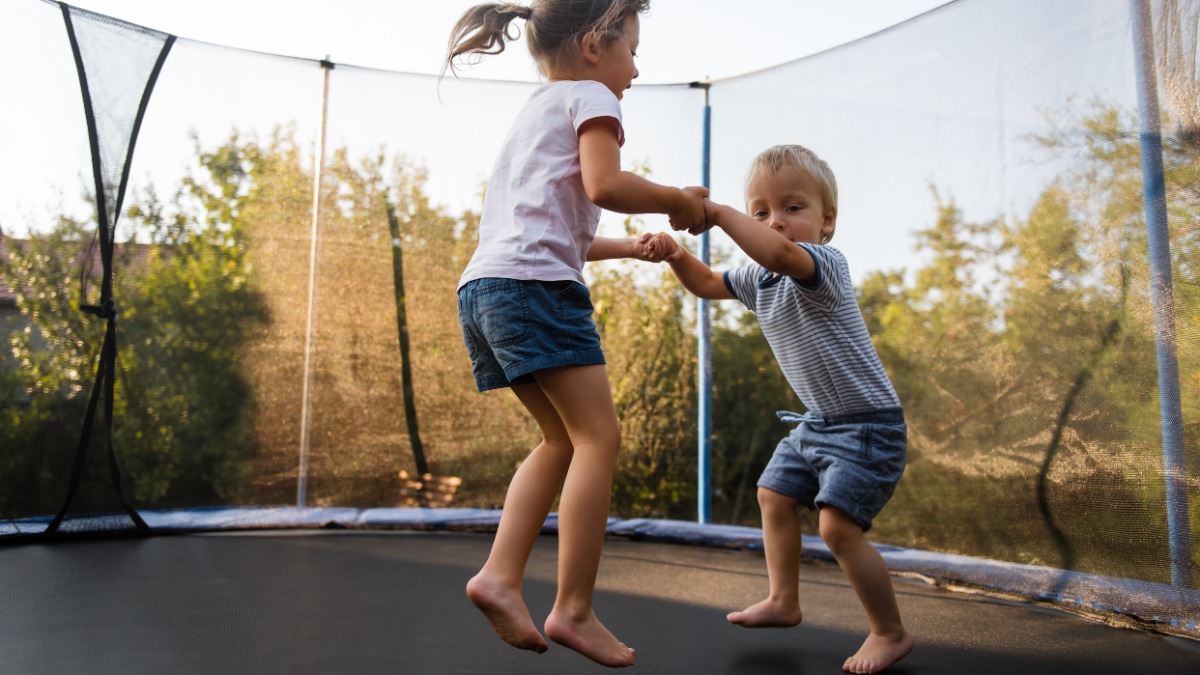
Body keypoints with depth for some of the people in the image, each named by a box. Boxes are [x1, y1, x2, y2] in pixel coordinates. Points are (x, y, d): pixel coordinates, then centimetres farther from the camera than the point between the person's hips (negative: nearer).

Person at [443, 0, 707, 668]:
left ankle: (501, 575, 6)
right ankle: (574, 609, -5)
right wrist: (677, 201, 0)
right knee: (599, 434, -6)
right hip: (535, 283, -9)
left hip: (484, 286, 9)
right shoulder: (590, 97, 5)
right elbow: (603, 185, -15)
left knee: (563, 439, 14)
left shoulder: (534, 112, 32)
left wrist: (637, 247, 30)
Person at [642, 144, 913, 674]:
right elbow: (707, 285, 16)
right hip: (817, 420, 10)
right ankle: (783, 601, 35)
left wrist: (717, 211, -39)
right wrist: (675, 254, -3)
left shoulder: (825, 264, -23)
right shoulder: (759, 279, 4)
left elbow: (779, 252, -46)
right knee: (774, 495, 18)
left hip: (867, 422, -10)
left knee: (838, 525, -16)